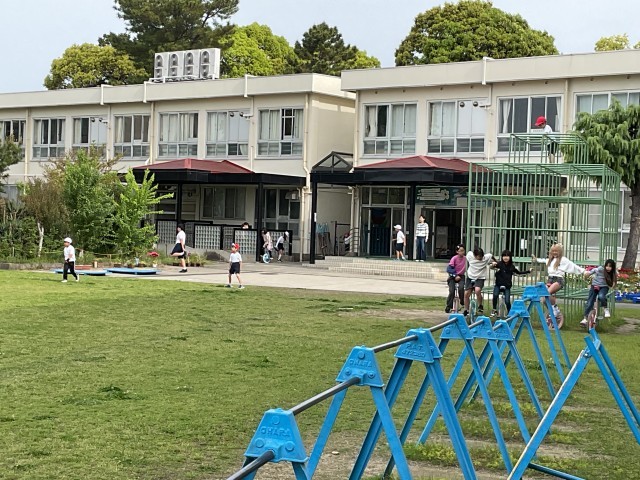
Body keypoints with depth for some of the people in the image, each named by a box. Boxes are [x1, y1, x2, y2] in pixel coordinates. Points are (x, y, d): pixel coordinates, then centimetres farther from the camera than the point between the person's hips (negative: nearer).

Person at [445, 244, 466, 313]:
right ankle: (448, 307, 4)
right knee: (452, 291, -14)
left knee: (461, 288, -27)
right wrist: (455, 276, -19)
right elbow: (449, 269, -14)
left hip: (461, 276, 1)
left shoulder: (465, 259, -4)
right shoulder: (454, 258, -11)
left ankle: (462, 302, -3)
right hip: (453, 276, -1)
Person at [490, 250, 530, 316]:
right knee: (495, 295, -26)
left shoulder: (512, 266, 3)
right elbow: (491, 267, -18)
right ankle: (494, 310, -4)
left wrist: (528, 271, 17)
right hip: (498, 284, -1)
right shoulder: (500, 264, -6)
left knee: (507, 301, -8)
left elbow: (518, 273, 19)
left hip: (507, 286, 1)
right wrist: (493, 265, -41)